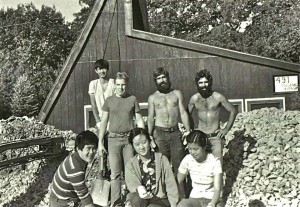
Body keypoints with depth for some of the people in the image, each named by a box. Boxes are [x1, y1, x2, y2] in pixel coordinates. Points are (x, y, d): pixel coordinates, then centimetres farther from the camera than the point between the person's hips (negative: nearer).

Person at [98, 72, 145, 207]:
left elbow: (139, 121, 7)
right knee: (115, 173, 3)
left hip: (130, 138, 0)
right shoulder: (109, 100, 5)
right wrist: (100, 143, 3)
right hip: (113, 138, 0)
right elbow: (103, 122, 7)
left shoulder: (133, 99, 4)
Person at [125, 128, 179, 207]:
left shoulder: (162, 159, -2)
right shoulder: (130, 165, 1)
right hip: (142, 201, 1)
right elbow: (131, 183, -12)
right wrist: (139, 188, -35)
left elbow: (171, 184, -3)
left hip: (161, 199, -1)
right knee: (137, 197, -32)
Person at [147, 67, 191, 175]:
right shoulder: (152, 97, 6)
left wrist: (188, 130, -3)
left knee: (178, 164, 0)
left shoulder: (177, 93, 9)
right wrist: (150, 136, -2)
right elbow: (150, 118, 5)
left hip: (175, 133, 1)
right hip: (160, 134, 0)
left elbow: (183, 112, 6)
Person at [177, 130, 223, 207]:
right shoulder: (187, 159, -10)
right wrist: (184, 199, 2)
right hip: (194, 198, 2)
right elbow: (179, 180, 6)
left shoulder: (214, 161, -17)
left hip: (211, 198, -2)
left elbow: (217, 189, -21)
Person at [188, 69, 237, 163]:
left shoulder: (218, 97, -7)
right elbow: (187, 114, 16)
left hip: (215, 136, -2)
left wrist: (226, 129, -1)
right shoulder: (194, 98, -1)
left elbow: (233, 111, 2)